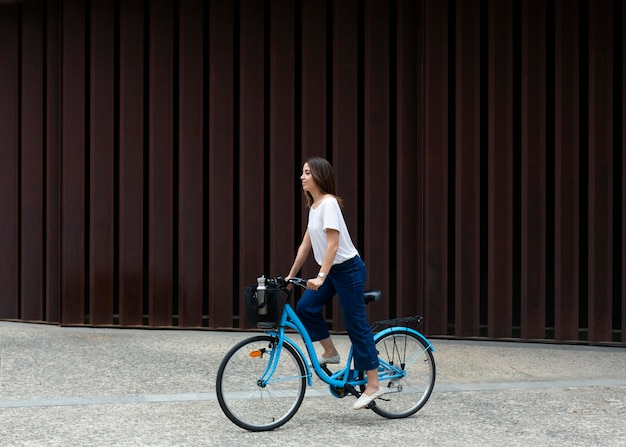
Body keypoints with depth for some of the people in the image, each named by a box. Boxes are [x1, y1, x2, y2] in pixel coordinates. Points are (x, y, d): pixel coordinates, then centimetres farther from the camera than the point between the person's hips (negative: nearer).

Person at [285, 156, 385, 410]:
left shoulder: (328, 203, -18)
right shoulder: (314, 206, 9)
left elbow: (332, 244, -25)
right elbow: (306, 245, 13)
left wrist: (320, 277, -31)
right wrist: (290, 276, 13)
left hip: (348, 270, -9)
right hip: (332, 271, 9)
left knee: (356, 325, -6)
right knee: (305, 307, -2)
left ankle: (373, 385, 0)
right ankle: (330, 352, 16)